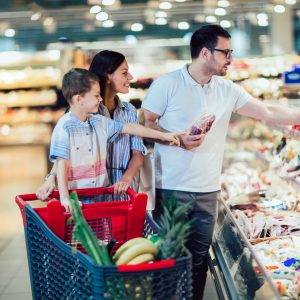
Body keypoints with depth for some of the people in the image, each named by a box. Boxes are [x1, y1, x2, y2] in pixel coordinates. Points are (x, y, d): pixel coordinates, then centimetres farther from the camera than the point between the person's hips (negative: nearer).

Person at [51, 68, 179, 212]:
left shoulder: (99, 122, 7)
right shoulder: (64, 128, -13)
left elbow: (130, 128, 15)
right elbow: (61, 163, -16)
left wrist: (163, 135, 19)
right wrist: (64, 198, -22)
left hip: (101, 193, 6)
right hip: (74, 196, -6)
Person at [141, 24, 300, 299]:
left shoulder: (227, 90, 5)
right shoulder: (167, 84, -8)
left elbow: (268, 112, 6)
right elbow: (146, 124, -5)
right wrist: (178, 140, -18)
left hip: (208, 190, 4)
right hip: (172, 188, -4)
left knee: (199, 256, 12)